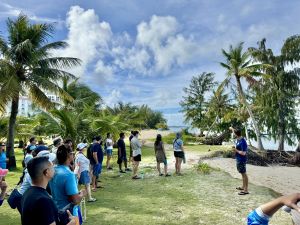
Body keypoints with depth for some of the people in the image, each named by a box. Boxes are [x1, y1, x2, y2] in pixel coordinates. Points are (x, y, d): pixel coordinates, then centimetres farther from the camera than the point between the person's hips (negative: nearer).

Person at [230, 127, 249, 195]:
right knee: (242, 173, 19)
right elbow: (235, 132, 27)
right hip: (238, 159, 10)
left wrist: (236, 150, -17)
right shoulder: (238, 139, 3)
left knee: (244, 174, -3)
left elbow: (243, 153, -26)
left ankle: (246, 190, 4)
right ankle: (243, 187, 32)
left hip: (242, 160, -10)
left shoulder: (243, 142, -25)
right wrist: (232, 129, 39)